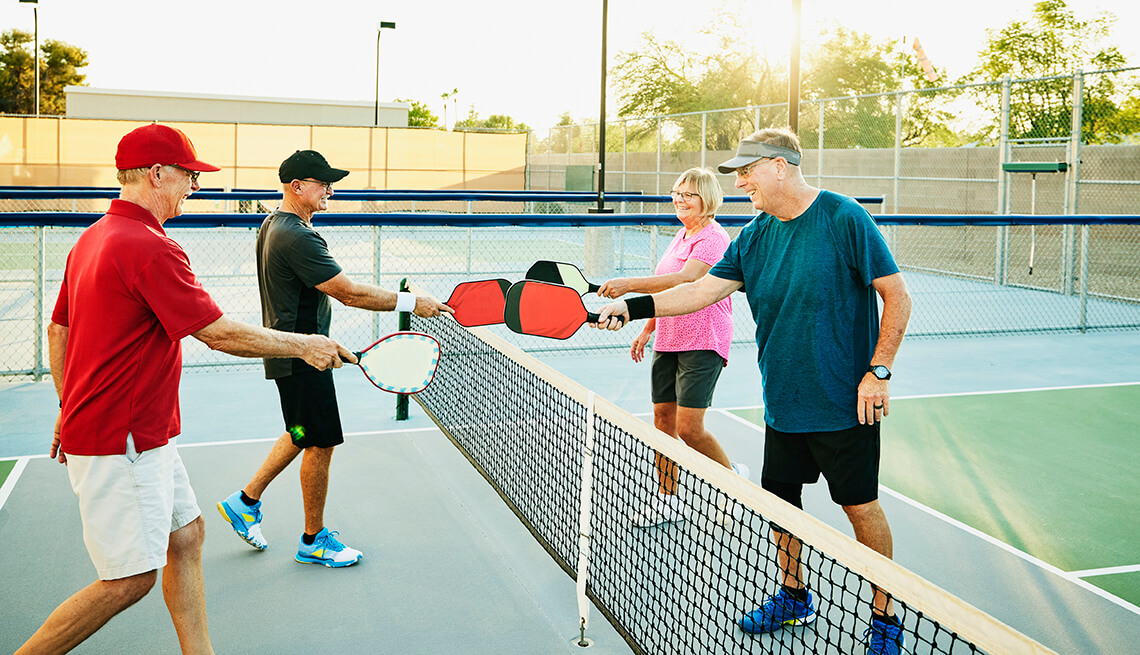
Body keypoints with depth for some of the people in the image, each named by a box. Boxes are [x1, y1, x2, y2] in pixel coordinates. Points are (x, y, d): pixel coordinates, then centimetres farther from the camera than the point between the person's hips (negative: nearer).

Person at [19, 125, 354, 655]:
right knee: (130, 580, -1)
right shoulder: (151, 249, -21)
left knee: (186, 536, 15)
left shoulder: (93, 238, 10)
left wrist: (71, 406, 25)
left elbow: (58, 332, 18)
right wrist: (303, 345, -9)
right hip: (120, 445, -10)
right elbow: (221, 335, -20)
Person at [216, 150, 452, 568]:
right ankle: (314, 541, 16)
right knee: (320, 443, 2)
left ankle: (246, 501, 31)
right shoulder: (297, 238, -24)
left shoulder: (274, 224, 10)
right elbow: (350, 293, -27)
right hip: (302, 357, -10)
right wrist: (411, 303, -21)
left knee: (302, 435, 22)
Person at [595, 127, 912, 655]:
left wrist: (878, 371, -13)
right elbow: (703, 290, 3)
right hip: (782, 403, 6)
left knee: (861, 508, 4)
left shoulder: (844, 219, -13)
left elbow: (896, 295, -10)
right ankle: (793, 597, 36)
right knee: (779, 501, 14)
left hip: (844, 406, -6)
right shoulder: (754, 237, 5)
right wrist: (632, 307, -7)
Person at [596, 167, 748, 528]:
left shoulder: (713, 238, -13)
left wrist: (629, 284, -36)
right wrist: (648, 329, 20)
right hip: (668, 342, 8)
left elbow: (684, 280, -29)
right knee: (663, 417, 7)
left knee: (689, 427, -10)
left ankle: (733, 475, 16)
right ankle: (667, 499, 17)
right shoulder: (681, 235, 16)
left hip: (702, 344, -8)